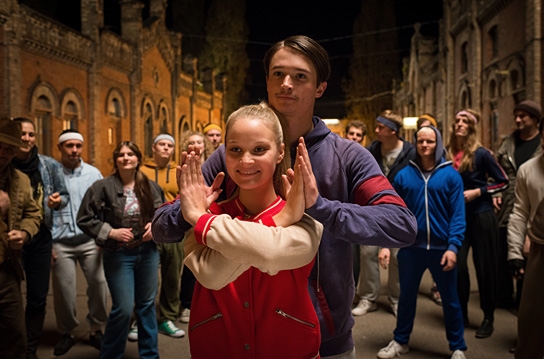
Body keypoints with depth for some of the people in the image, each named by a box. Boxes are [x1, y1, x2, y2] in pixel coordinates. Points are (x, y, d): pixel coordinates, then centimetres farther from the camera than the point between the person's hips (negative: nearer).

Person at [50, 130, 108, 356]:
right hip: (61, 243, -1)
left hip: (90, 240, 1)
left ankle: (96, 330, 21)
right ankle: (66, 333, 26)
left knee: (99, 285, 2)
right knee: (64, 290, 5)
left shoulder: (93, 173, 3)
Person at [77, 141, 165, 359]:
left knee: (147, 305, 13)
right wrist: (111, 232, -16)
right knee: (123, 308, -4)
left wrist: (155, 225, -5)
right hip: (119, 255, -4)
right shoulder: (102, 187, -9)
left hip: (148, 252, 4)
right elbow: (84, 219, -7)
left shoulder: (151, 187, 1)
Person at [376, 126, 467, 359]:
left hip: (441, 248, -1)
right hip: (411, 247, 2)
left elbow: (458, 214, -7)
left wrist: (453, 246, -15)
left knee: (450, 299, 13)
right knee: (406, 296, 15)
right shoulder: (403, 175, 1)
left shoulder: (450, 175, -4)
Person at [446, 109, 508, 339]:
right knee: (457, 265, 1)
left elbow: (503, 182, -5)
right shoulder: (448, 154, 1)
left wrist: (477, 192, -15)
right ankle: (461, 313, 20)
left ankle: (488, 318, 20)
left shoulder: (481, 153, -10)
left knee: (485, 267, 4)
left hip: (481, 216, -3)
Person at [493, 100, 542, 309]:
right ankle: (504, 296, 25)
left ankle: (523, 298, 25)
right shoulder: (508, 142, 7)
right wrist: (496, 194, -1)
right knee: (502, 254, 10)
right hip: (507, 209, 3)